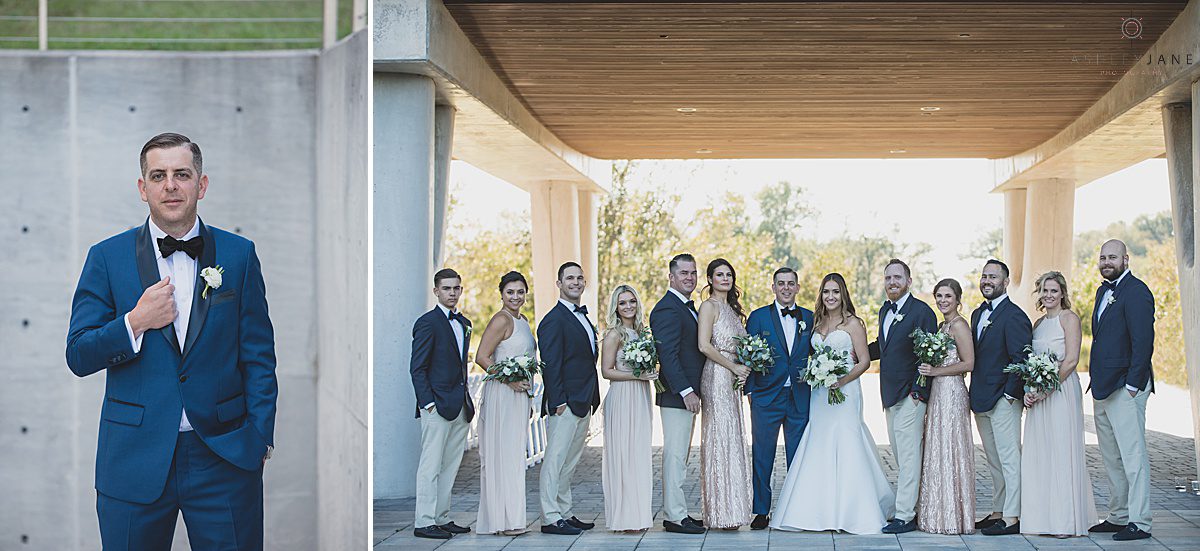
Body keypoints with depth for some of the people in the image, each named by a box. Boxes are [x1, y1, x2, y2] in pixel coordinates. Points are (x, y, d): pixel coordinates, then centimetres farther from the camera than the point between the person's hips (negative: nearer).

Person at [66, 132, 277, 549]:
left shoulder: (238, 255, 5)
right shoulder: (107, 258, 5)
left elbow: (258, 355, 5)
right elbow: (79, 356, 2)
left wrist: (260, 437, -3)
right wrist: (135, 323, -14)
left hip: (224, 455, 0)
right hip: (135, 461, 0)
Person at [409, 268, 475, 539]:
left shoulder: (464, 323, 17)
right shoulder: (427, 322, -7)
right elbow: (417, 368, -10)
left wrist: (467, 399, 16)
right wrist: (428, 403, -16)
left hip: (460, 405, 8)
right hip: (437, 405, -8)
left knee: (450, 465, 10)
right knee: (431, 465, -5)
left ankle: (441, 518, 17)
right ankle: (424, 522, -1)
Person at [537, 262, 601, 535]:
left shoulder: (582, 317, 18)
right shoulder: (554, 320, -11)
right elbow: (551, 364, -17)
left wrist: (592, 399, 17)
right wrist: (558, 401, -21)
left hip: (582, 403, 9)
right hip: (564, 403, -9)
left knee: (570, 461, 14)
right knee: (556, 459, -5)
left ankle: (564, 514, 21)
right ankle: (551, 518, -2)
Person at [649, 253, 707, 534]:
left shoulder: (688, 307, 17)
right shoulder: (667, 309, -15)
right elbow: (668, 355, -22)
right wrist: (686, 391, -25)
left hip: (686, 393, 10)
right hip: (676, 395, -10)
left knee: (679, 456, 14)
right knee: (675, 455, -5)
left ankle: (675, 512, 21)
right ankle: (675, 517, -1)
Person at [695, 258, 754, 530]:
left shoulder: (731, 308, 18)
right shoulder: (710, 305, -7)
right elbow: (704, 346, -17)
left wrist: (744, 370, 5)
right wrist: (734, 367, -13)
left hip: (732, 380, 9)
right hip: (717, 377, -9)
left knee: (732, 440, 8)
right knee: (720, 440, -8)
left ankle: (729, 508, 12)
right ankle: (722, 513, -6)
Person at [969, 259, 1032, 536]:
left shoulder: (1014, 315, -11)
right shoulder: (978, 314, 16)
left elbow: (1021, 358, -16)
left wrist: (1009, 394, -16)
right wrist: (975, 394, 11)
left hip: (1004, 399, -9)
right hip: (981, 399, 9)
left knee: (1009, 459, -4)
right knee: (994, 461, 14)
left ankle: (1012, 518, -1)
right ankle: (998, 512, 21)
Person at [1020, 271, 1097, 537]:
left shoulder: (1069, 318, -5)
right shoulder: (1039, 323, 16)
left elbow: (1071, 360, -13)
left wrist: (1046, 390, -16)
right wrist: (1029, 391, 0)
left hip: (1061, 392, -7)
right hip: (1038, 394, 7)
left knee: (1062, 452, -6)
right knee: (1038, 453, 6)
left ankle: (1067, 520, -1)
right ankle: (1043, 517, 11)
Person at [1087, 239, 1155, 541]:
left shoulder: (1136, 291, -11)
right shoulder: (1103, 291, 17)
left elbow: (1143, 341, -17)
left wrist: (1133, 384, -19)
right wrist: (1097, 381, 15)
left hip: (1126, 386, -10)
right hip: (1102, 389, 10)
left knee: (1133, 455, -6)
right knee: (1111, 458, 14)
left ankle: (1139, 523, -2)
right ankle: (1118, 517, 22)